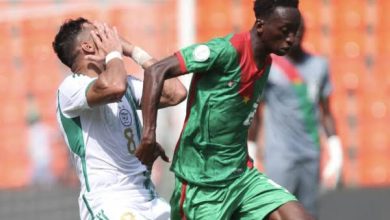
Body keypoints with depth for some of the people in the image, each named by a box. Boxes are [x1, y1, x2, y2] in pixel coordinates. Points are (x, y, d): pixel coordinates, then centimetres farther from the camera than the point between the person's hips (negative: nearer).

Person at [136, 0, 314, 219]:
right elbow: (157, 71, -19)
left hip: (242, 175, 7)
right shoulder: (227, 50, -16)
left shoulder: (265, 63, 8)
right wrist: (149, 135, -23)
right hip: (202, 183, -7)